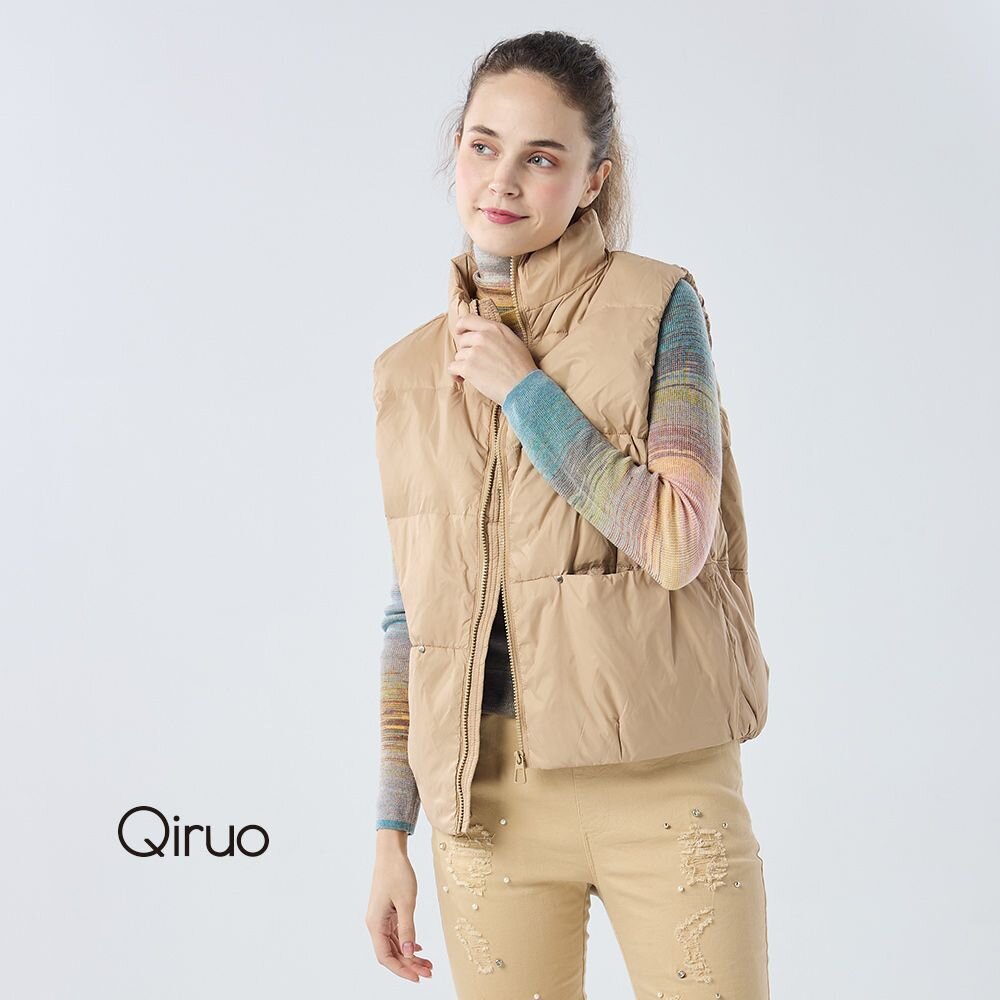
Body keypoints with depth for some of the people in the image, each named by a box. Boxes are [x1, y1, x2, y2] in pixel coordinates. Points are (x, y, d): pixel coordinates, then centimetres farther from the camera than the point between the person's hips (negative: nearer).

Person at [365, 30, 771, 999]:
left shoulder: (655, 307, -1)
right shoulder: (410, 373, 9)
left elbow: (677, 543, -11)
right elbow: (413, 610, 11)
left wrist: (525, 389, -9)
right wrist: (391, 831, 10)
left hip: (660, 782, -3)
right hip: (487, 799, 3)